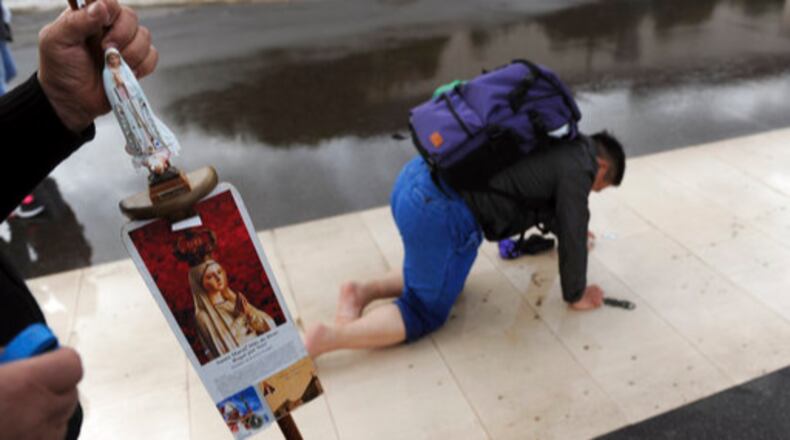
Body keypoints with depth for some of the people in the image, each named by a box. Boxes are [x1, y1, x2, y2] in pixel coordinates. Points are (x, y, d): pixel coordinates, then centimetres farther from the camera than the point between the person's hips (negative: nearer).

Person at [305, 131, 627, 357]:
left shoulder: (558, 147, 26)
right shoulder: (577, 167, -1)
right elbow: (573, 239, 3)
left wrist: (567, 227, 59)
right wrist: (576, 296, 18)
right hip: (438, 210, -9)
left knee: (443, 281, 30)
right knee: (425, 313, 7)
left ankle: (363, 292, 12)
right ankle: (325, 338, -7)